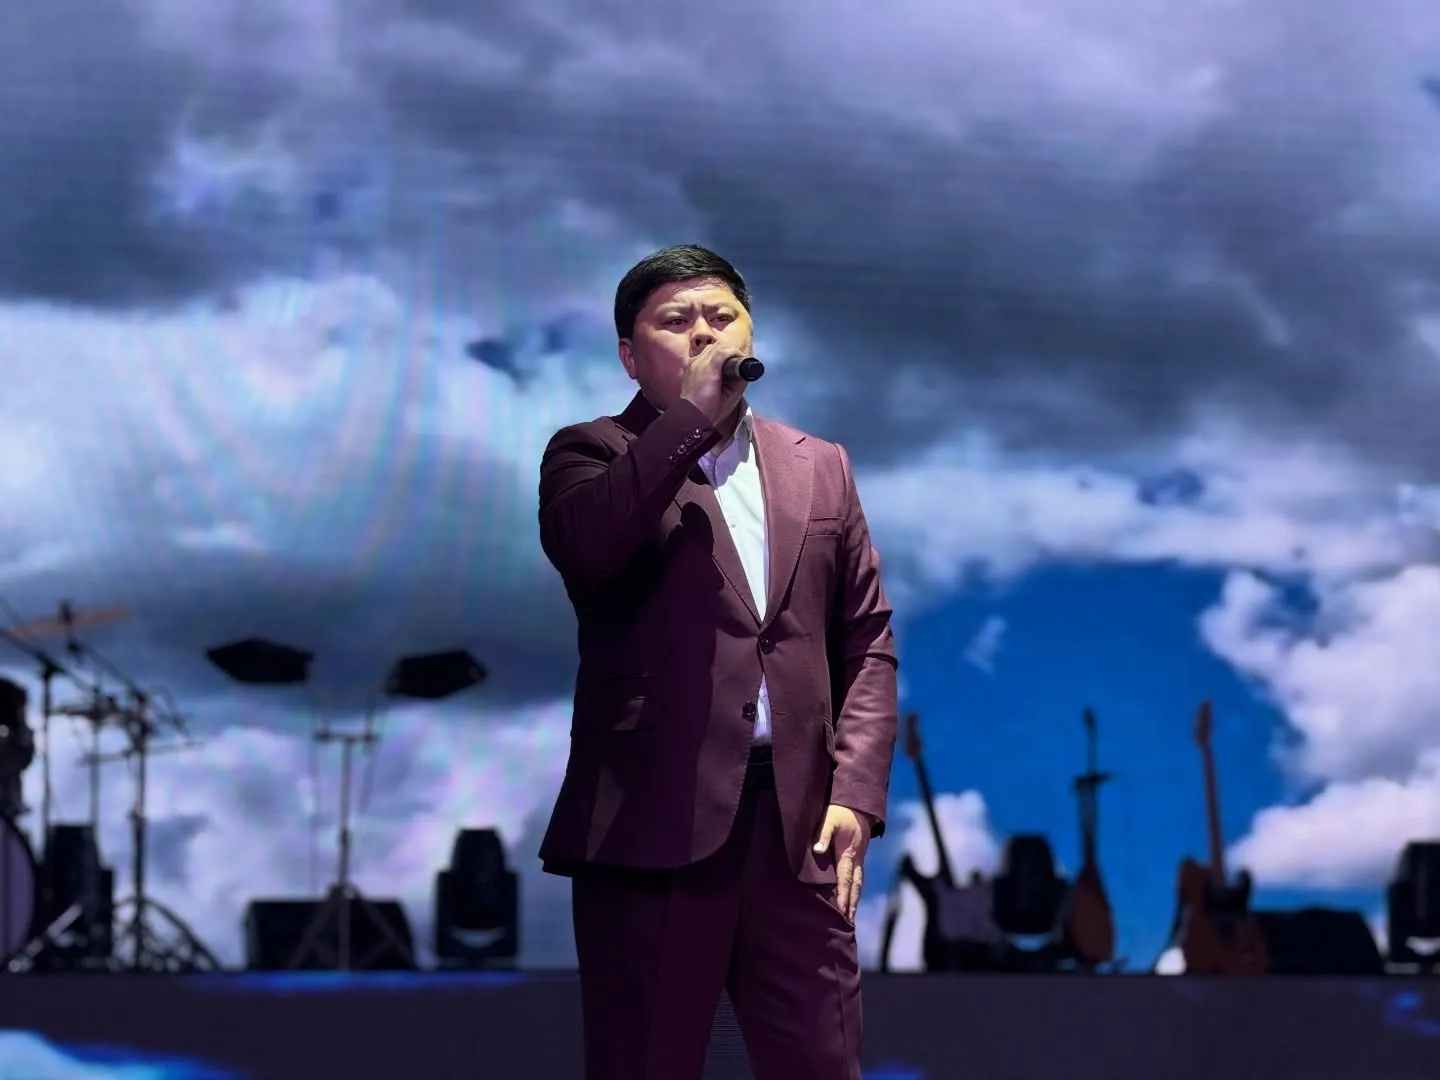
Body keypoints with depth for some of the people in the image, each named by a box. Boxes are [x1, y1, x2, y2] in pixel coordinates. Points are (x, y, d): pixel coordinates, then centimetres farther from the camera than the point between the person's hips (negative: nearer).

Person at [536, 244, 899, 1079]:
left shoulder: (820, 467, 17)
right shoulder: (594, 455, 6)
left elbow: (867, 636, 13)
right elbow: (581, 544, -18)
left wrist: (856, 790, 0)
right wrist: (691, 414, -16)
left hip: (797, 817, 3)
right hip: (653, 818, -3)